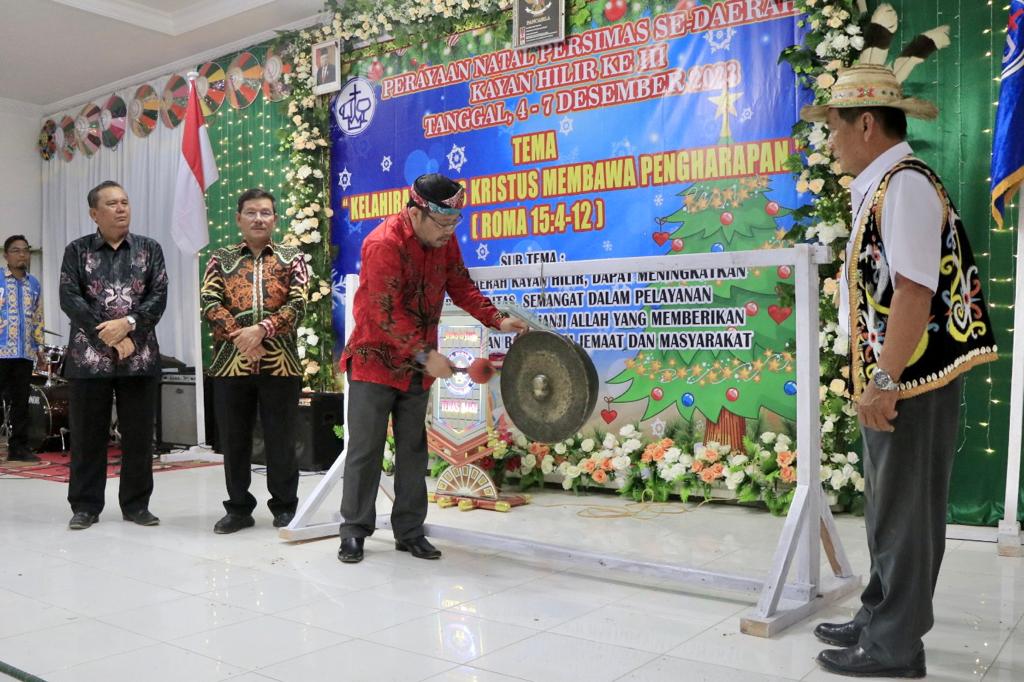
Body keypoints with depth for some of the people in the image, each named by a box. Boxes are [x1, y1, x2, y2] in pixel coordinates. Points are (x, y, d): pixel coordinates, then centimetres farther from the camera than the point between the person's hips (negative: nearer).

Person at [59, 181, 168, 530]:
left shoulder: (149, 249, 9)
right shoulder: (77, 250, 7)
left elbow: (159, 296, 0)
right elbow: (69, 298, -4)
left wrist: (128, 324, -16)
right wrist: (107, 335, -13)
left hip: (140, 356, 1)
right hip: (89, 355, 0)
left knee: (139, 435, 4)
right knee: (87, 435, 5)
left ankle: (136, 504, 15)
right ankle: (85, 505, 16)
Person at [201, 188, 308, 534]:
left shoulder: (292, 257, 9)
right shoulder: (221, 259, 12)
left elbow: (297, 304, -4)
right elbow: (210, 304, 0)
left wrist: (261, 329, -17)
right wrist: (238, 335, -15)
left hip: (280, 363, -1)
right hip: (230, 362, 2)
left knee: (281, 439, 5)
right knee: (234, 440, 8)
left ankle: (285, 506, 18)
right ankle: (239, 508, 21)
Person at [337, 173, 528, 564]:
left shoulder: (445, 240, 1)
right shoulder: (383, 244, -21)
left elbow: (461, 287, 7)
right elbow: (386, 313, -24)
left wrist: (497, 320, -8)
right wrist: (426, 354, -28)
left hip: (418, 367, 6)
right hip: (375, 360, -6)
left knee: (413, 450, 9)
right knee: (365, 450, 0)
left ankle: (409, 532, 17)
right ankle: (354, 531, 12)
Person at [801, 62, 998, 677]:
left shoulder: (904, 184, -15)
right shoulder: (880, 188, 14)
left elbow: (915, 292, -23)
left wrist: (884, 382, -23)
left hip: (911, 379, -10)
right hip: (894, 378, 10)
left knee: (903, 513, 1)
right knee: (890, 510, 18)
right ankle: (880, 620, 32)